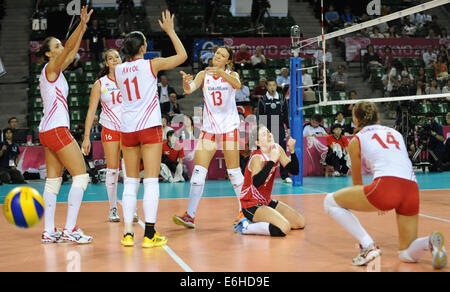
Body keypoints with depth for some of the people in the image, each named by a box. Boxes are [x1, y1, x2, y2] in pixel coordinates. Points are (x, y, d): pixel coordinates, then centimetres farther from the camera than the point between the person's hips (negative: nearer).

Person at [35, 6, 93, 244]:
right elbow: (69, 47, -17)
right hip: (56, 129, -10)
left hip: (49, 130, 10)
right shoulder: (51, 68, -6)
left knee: (53, 180, 8)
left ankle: (49, 231, 8)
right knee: (81, 175, -9)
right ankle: (69, 230, -12)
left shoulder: (55, 71, 17)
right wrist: (82, 24, -21)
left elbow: (71, 54, 25)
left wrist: (83, 28, 24)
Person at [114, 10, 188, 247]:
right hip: (149, 127, -4)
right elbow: (182, 55, 5)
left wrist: (130, 50, 29)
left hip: (127, 128, 4)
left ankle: (128, 233, 7)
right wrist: (170, 31, 14)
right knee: (151, 181, -3)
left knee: (130, 181, 10)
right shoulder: (151, 65, -5)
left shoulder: (118, 70, 6)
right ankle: (149, 235, -5)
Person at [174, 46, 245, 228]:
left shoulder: (231, 74, 1)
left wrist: (222, 73, -40)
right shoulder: (204, 74, 6)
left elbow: (237, 85, -22)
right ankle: (190, 216, -4)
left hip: (229, 126, -2)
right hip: (208, 127, 2)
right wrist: (186, 82, -34)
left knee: (233, 171, 0)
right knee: (199, 171, -5)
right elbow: (190, 89, -11)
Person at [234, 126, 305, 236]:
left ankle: (257, 221, 12)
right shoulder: (257, 158, -23)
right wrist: (272, 160, -39)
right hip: (251, 205, -9)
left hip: (267, 202, 9)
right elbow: (256, 183, -41)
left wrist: (292, 151, -12)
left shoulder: (277, 148, 0)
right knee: (284, 228, -26)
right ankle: (245, 227, -10)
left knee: (300, 223, 9)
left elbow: (294, 171, 4)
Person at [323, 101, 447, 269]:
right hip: (412, 190, 6)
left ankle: (368, 246, 2)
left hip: (385, 186, -5)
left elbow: (357, 181, 27)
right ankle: (430, 241, -12)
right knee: (407, 255, 22)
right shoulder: (395, 133, 30)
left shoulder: (356, 140, 17)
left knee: (330, 202, 15)